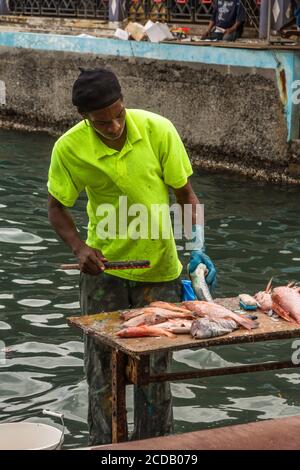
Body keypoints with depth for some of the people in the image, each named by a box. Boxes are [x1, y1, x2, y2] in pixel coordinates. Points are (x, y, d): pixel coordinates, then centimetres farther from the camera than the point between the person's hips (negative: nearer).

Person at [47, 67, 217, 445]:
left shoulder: (159, 131, -15)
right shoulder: (69, 149, -15)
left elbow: (185, 194, -4)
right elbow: (57, 207, 0)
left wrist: (198, 250, -15)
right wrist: (79, 248, -17)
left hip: (159, 270, 0)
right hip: (104, 267, 0)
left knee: (155, 368, 8)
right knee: (102, 364, 5)